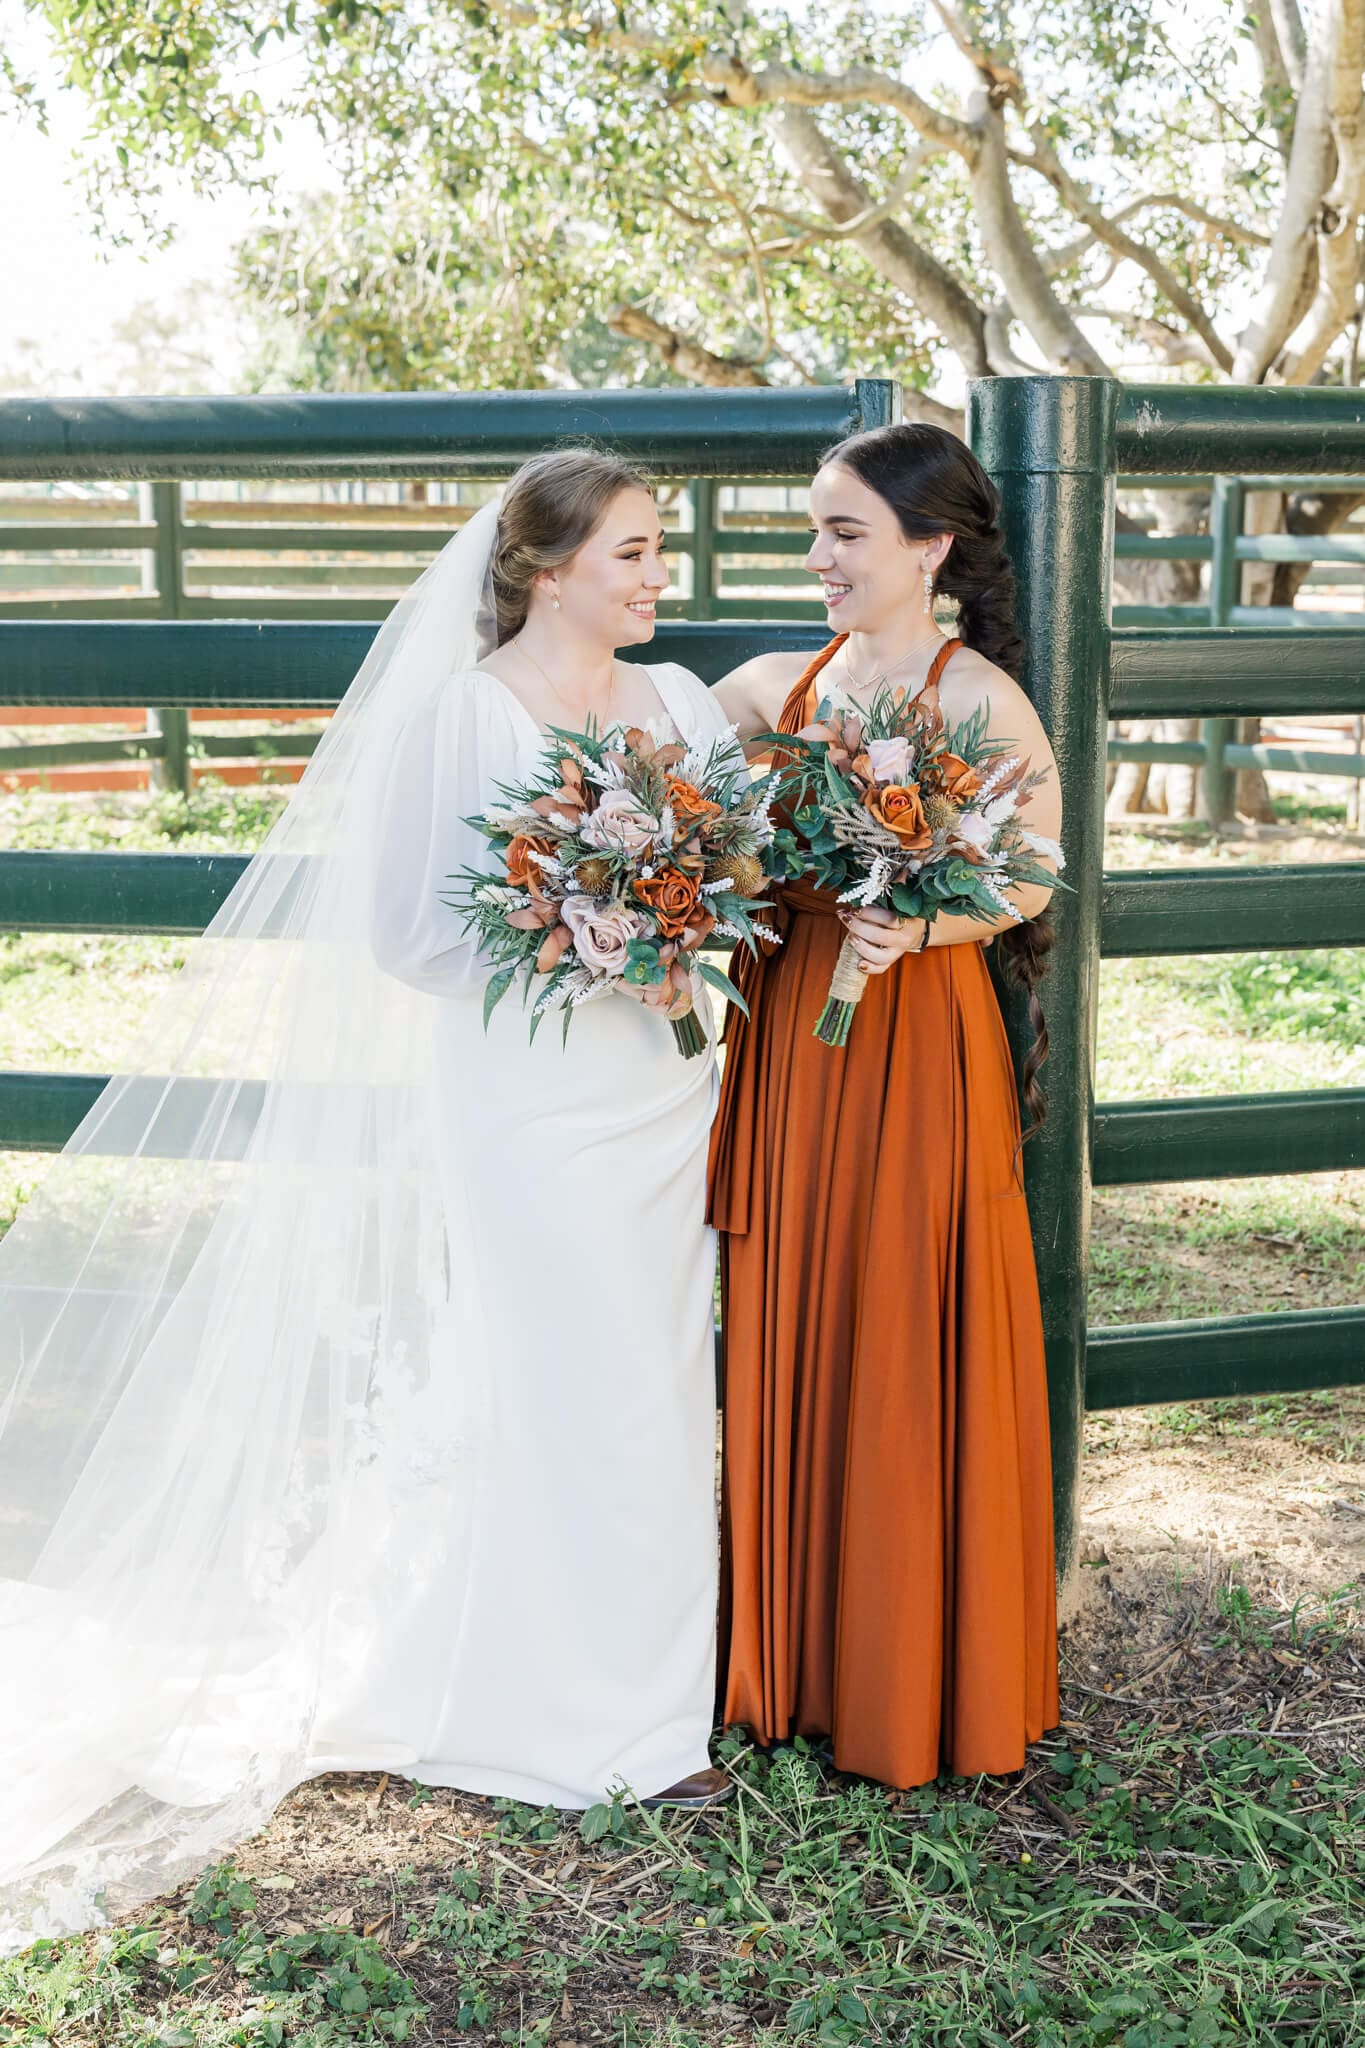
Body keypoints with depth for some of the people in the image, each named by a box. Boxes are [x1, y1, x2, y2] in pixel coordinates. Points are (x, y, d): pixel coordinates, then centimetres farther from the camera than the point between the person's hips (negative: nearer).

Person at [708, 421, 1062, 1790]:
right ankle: (792, 1657, 30)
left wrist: (912, 928, -26)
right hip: (785, 1038, 6)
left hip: (914, 1045, -6)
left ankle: (914, 1687, 21)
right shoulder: (779, 685, 9)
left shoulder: (978, 700, -8)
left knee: (902, 1358, 3)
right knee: (784, 1344, 12)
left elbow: (1030, 878, -10)